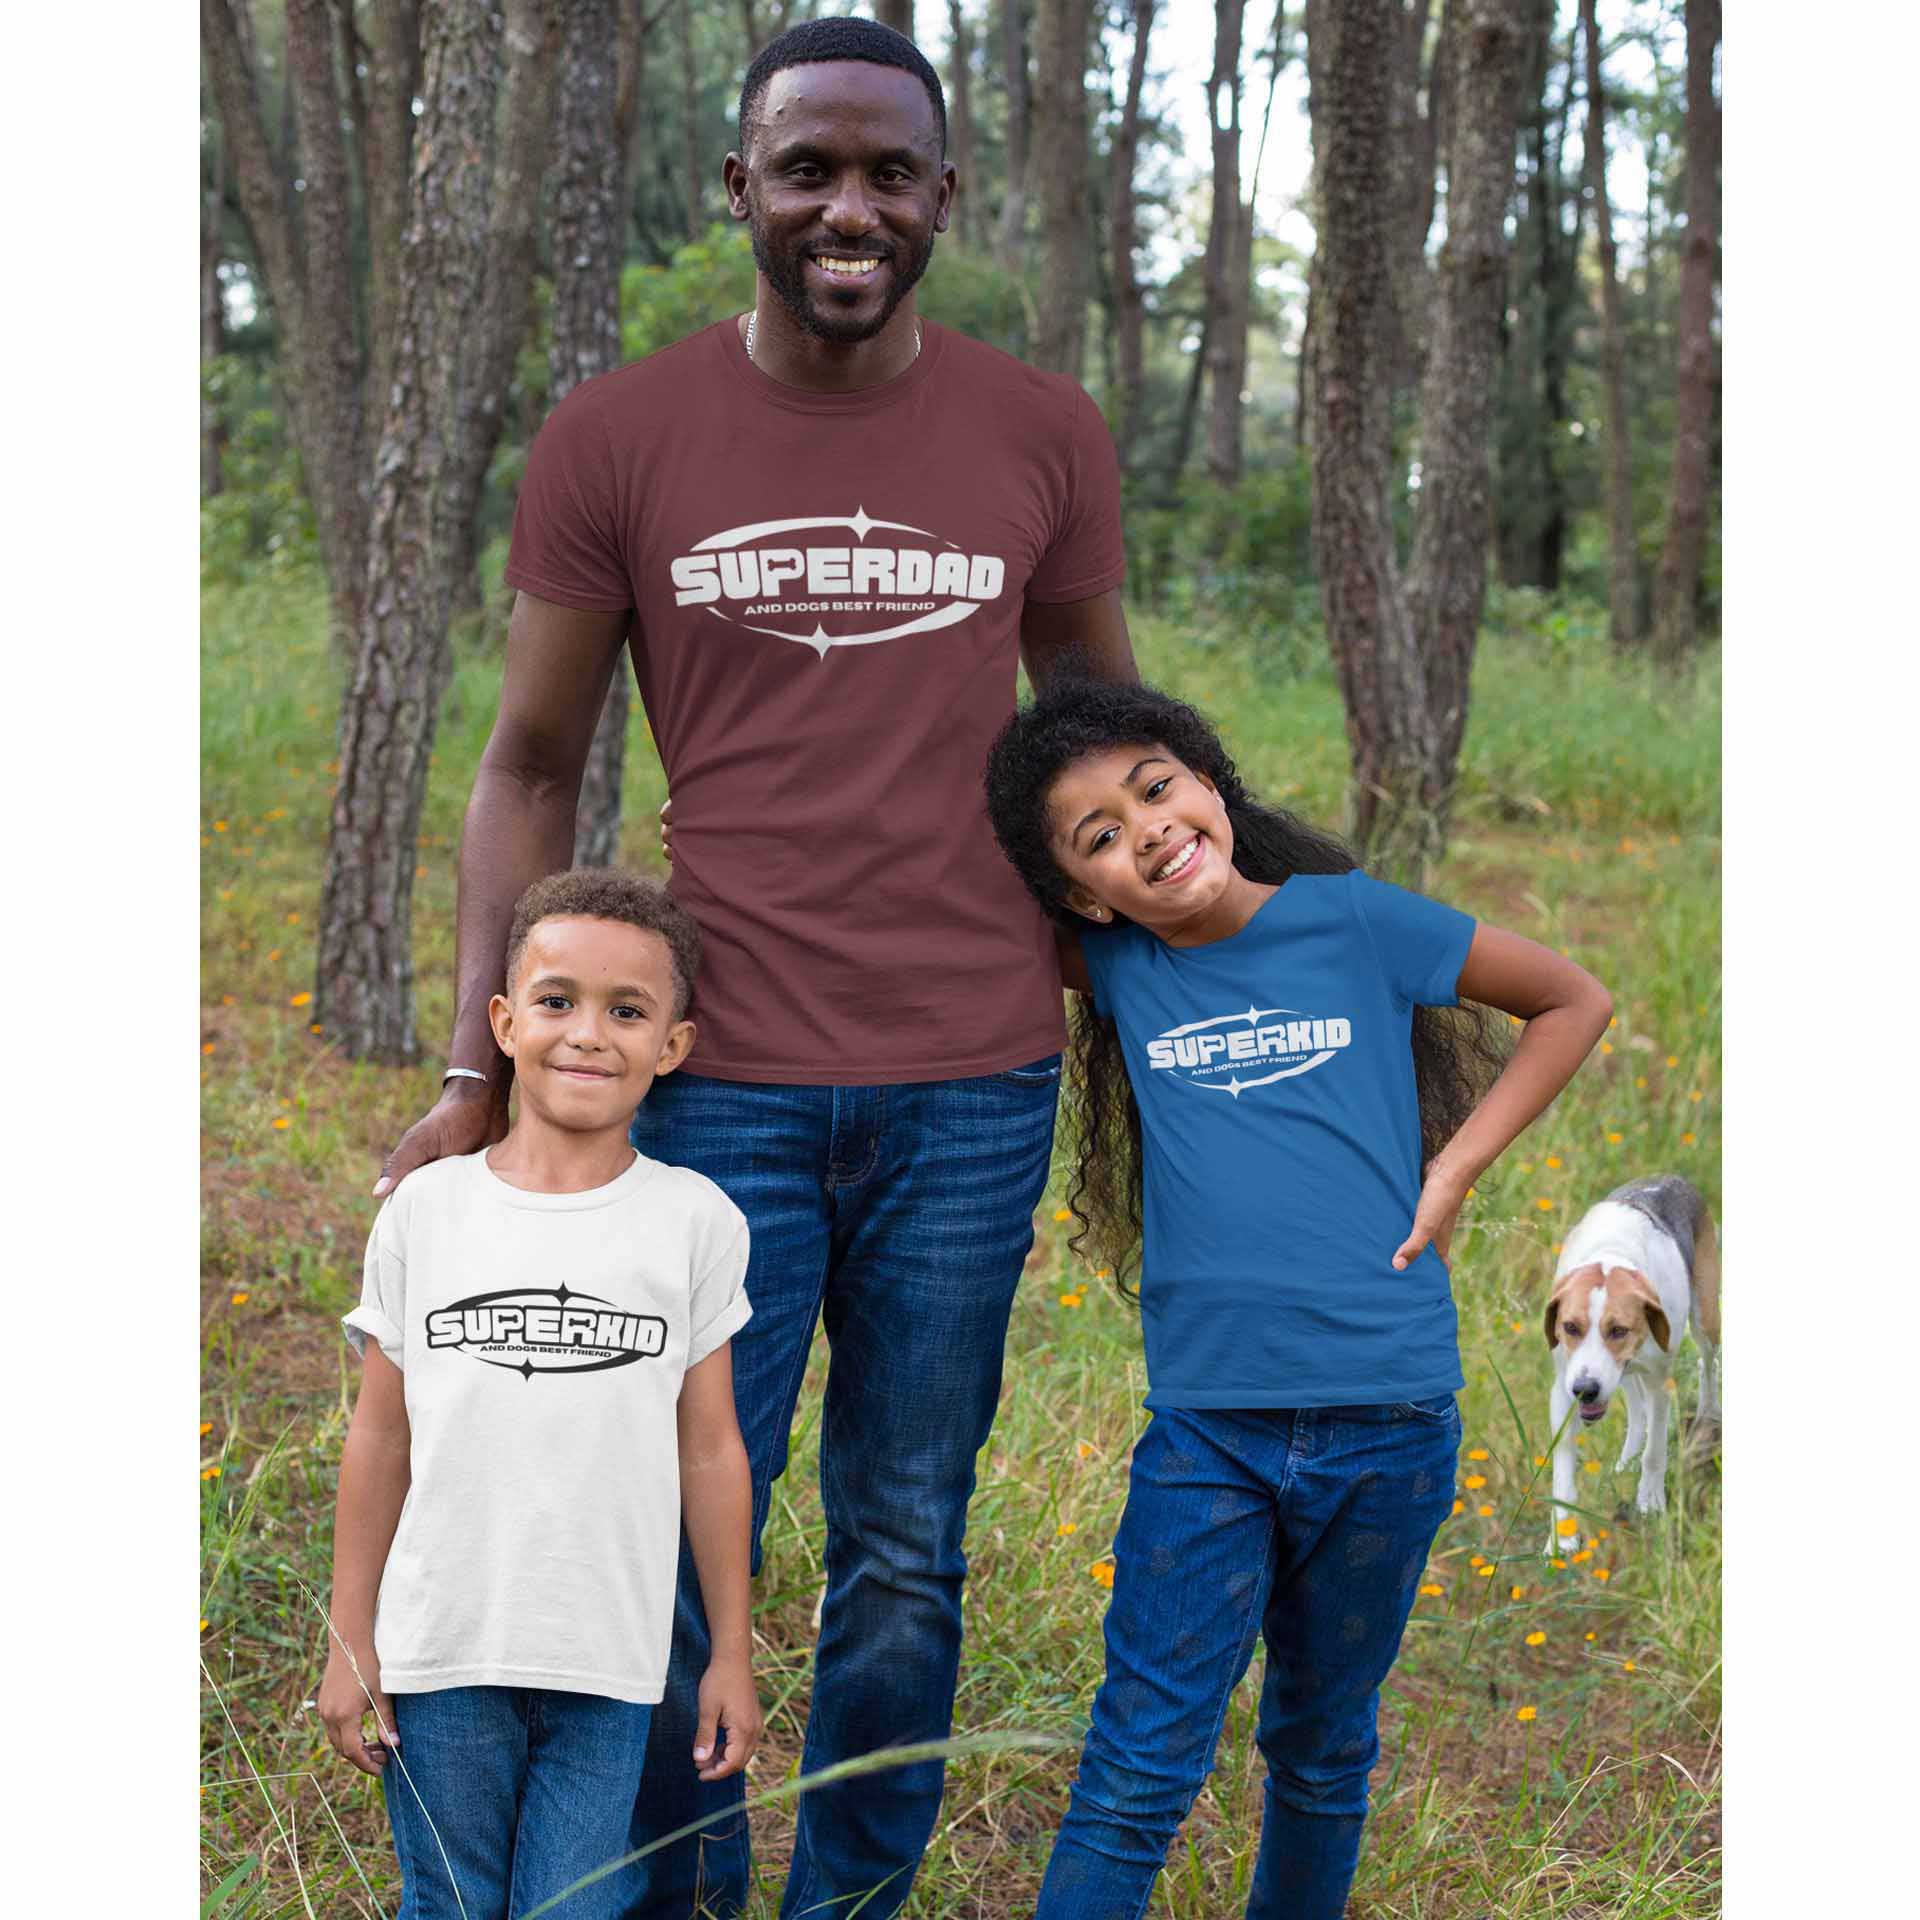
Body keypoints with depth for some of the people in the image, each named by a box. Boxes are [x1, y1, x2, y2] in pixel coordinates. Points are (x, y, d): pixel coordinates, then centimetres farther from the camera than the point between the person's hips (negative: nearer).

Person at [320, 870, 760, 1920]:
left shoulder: (694, 1222, -1)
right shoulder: (426, 1212, 0)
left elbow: (710, 1449, 3)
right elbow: (379, 1439, 4)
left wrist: (732, 1653, 5)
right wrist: (349, 1643, 5)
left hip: (608, 1668, -1)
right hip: (440, 1650, 1)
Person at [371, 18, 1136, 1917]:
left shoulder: (1044, 439, 5)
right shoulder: (614, 442, 1)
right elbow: (532, 768, 5)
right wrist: (476, 1077, -2)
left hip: (975, 1089, 2)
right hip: (720, 1081, -1)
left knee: (905, 1560, 10)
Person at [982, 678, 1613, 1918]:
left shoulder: (1352, 918, -1)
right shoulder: (1120, 968, 3)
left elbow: (1577, 1000, 9)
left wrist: (1454, 1168, 2)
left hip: (1389, 1419, 0)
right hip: (1207, 1427, 0)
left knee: (1325, 1749, 16)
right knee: (1141, 1769, -3)